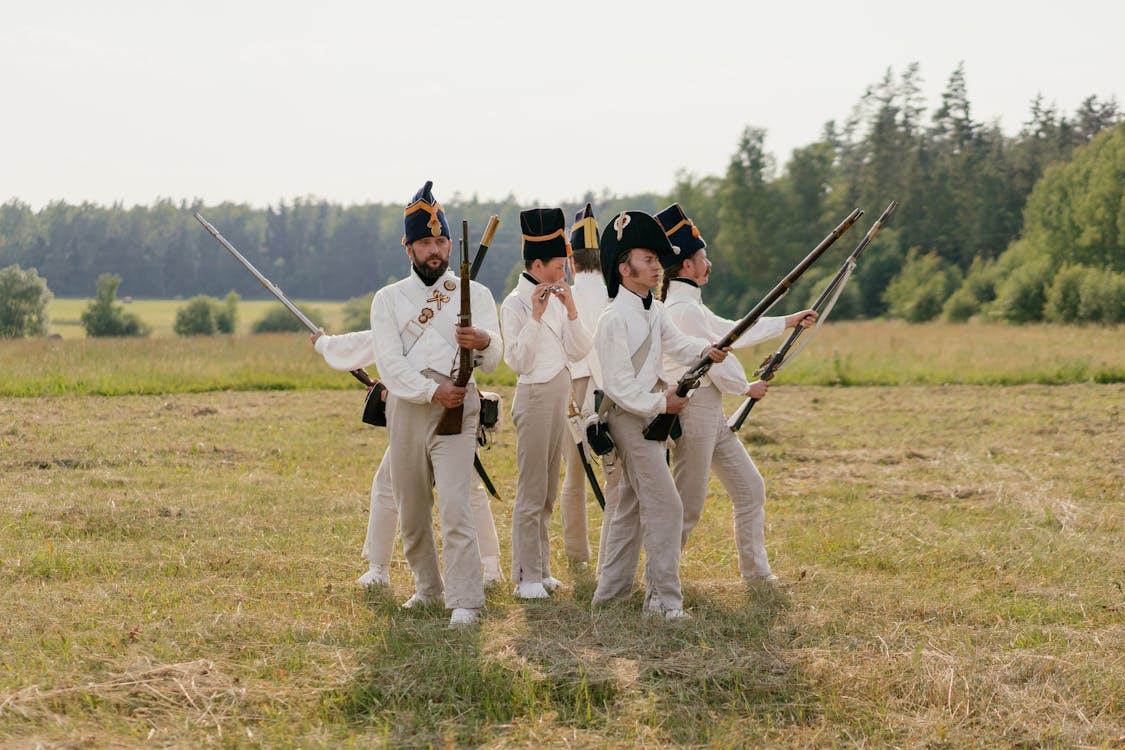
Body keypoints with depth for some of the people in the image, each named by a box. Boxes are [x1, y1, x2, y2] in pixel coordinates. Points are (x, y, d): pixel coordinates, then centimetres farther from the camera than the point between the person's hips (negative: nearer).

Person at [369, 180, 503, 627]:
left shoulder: (475, 294, 4)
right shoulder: (388, 299, 6)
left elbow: (492, 360, -7)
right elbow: (389, 364, -6)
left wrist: (482, 342, -31)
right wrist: (433, 392, -21)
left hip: (456, 409, -2)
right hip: (406, 409, 3)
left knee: (454, 506, -15)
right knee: (411, 510, 12)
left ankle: (464, 602, -16)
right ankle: (427, 586, 31)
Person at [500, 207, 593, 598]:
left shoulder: (556, 299, 10)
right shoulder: (515, 304, -11)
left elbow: (579, 352, 4)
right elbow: (517, 361, -18)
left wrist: (570, 311, -8)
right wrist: (536, 317, -24)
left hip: (559, 396, 8)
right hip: (534, 396, -8)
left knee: (548, 491, 12)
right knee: (532, 491, -5)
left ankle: (541, 569, 19)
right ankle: (527, 577, 0)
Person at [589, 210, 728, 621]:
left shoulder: (655, 310, 8)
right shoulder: (614, 320, -19)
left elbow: (676, 343, 16)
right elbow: (619, 384, -21)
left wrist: (706, 350, -4)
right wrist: (661, 403, -19)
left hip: (651, 415, 10)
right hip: (630, 418, -10)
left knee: (631, 506, 15)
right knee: (665, 506, -11)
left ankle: (610, 591, 24)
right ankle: (663, 599, -8)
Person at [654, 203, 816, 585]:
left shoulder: (689, 305, 15)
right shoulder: (683, 309, -18)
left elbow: (732, 332, 24)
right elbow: (713, 359, -17)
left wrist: (788, 322, 27)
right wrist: (747, 387, 0)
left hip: (711, 413, 10)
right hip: (694, 408, -10)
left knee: (749, 488, 13)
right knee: (688, 506, -4)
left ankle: (756, 572, 19)